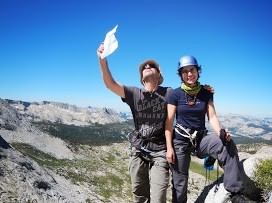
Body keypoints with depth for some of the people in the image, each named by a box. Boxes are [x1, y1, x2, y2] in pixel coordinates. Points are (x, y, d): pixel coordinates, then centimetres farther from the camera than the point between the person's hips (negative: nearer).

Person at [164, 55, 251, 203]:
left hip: (201, 139, 2)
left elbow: (212, 117, -3)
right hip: (180, 140, -1)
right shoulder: (175, 94, -5)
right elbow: (169, 122, -7)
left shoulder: (206, 93, 3)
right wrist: (169, 148, -12)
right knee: (179, 181, 5)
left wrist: (220, 133, -24)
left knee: (228, 144, -27)